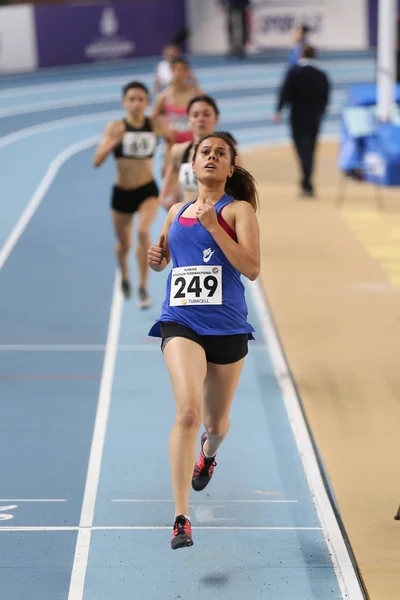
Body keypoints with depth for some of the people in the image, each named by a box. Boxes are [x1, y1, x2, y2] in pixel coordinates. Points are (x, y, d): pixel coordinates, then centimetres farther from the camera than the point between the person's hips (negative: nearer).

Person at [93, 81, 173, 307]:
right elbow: (97, 161, -17)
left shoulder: (155, 125, -6)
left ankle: (144, 286, -13)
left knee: (143, 231, -27)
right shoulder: (116, 127, -10)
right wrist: (113, 142, -31)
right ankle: (125, 276, 48)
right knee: (124, 245, 14)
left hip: (148, 190, -1)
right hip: (122, 193, 1)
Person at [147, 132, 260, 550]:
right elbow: (163, 259, 27)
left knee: (216, 422, 15)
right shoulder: (177, 211, 12)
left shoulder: (238, 209, -1)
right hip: (180, 323, 1)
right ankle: (181, 518, -22)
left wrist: (213, 225, -18)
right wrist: (156, 257, 3)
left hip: (227, 327, -1)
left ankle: (208, 453, 56)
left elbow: (252, 268, -13)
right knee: (188, 410, -22)